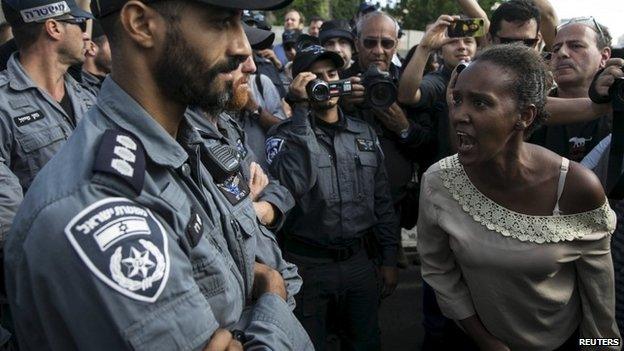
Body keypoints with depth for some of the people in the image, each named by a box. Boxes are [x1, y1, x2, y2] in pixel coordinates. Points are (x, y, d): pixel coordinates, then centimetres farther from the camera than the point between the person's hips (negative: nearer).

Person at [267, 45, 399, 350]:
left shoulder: (364, 133, 7)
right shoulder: (286, 133, -6)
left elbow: (381, 200, 11)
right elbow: (292, 185, -27)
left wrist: (389, 258, 9)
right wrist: (300, 110, -23)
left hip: (359, 261, 4)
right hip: (307, 264, -3)